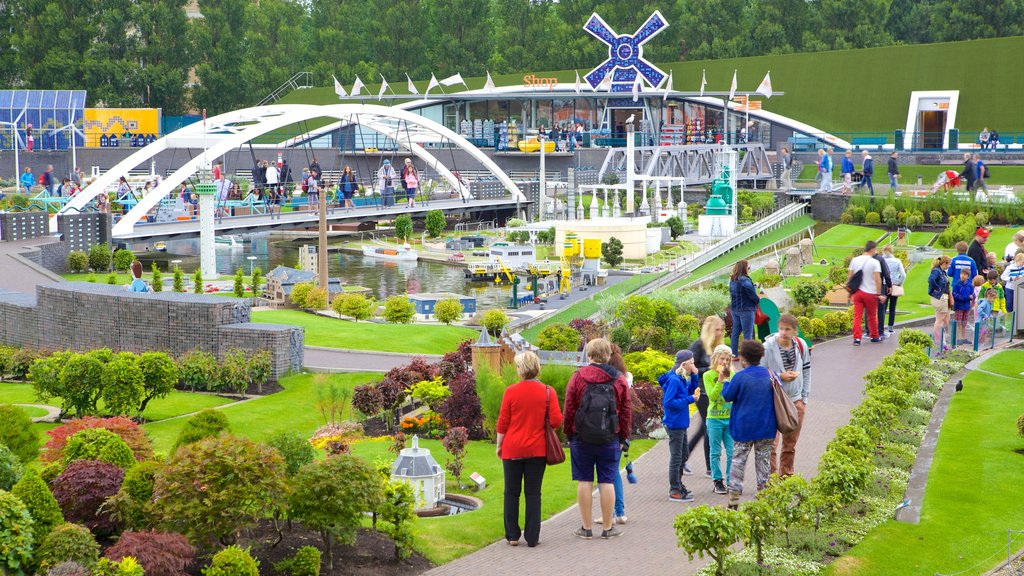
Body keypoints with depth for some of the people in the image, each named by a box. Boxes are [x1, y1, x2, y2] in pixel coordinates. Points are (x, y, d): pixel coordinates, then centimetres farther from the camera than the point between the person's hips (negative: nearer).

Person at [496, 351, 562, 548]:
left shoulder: (511, 391, -6)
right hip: (537, 449, 1)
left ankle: (512, 536, 12)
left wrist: (499, 445, 10)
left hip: (512, 449, -1)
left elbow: (502, 423, -3)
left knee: (511, 493, 10)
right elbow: (556, 421, -7)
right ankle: (532, 537, 5)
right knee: (533, 494, 6)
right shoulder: (548, 392, -4)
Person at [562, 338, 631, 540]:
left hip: (581, 439, -1)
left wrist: (568, 432, 9)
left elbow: (569, 409, -3)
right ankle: (607, 527, 11)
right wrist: (624, 435, 15)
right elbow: (626, 411, 6)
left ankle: (586, 528, 9)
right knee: (607, 481, 5)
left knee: (585, 481, 4)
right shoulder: (619, 379, 2)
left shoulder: (578, 377, -4)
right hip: (609, 439, 1)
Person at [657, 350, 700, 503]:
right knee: (676, 458, -2)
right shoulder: (674, 380, -20)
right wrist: (690, 399, -21)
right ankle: (674, 491, 5)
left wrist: (694, 376, 3)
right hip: (674, 423, -10)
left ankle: (678, 485, 33)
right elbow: (668, 402, -24)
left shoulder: (683, 379, 8)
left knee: (683, 456, 20)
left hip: (681, 423, 10)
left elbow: (691, 392, 16)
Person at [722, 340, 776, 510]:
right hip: (766, 428, 3)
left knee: (738, 461, 5)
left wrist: (725, 381, 12)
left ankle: (734, 499, 3)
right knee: (764, 460, 11)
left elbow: (727, 396, -4)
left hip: (743, 428, -3)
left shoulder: (740, 377, -15)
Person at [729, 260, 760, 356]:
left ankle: (734, 354, 17)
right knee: (748, 334, -2)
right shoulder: (744, 280, -17)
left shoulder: (732, 280, 9)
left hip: (734, 308, 8)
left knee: (735, 332, 13)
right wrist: (758, 300, -4)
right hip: (746, 309, -8)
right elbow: (751, 293, -22)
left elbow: (733, 294, 11)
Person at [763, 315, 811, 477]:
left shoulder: (800, 345, 0)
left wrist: (804, 397, 10)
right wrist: (780, 377, -20)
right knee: (771, 443, -9)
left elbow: (806, 370, 12)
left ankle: (786, 476, 27)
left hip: (795, 400, 5)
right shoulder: (768, 347, -15)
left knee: (790, 443, 14)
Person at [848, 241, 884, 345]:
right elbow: (877, 279, -15)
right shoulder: (874, 262, -10)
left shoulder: (855, 260, 3)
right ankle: (874, 336, 26)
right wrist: (879, 294, -8)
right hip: (870, 293, -3)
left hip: (857, 292, 3)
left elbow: (850, 277, 6)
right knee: (872, 316, 13)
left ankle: (857, 338, -6)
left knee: (857, 316, 2)